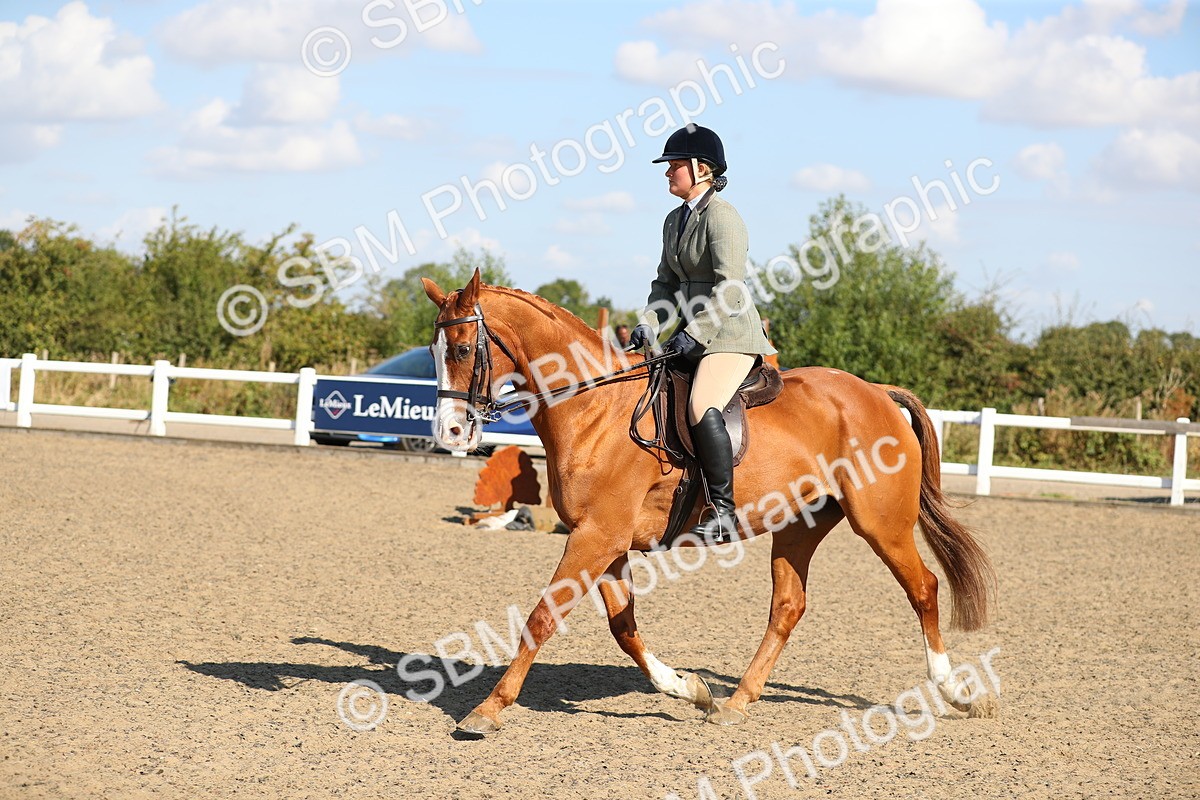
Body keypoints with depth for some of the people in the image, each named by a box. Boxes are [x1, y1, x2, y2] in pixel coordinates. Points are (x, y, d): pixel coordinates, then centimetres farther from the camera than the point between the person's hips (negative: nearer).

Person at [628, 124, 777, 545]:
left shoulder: (722, 217, -12)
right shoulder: (675, 220, 16)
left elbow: (729, 288, -20)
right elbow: (666, 282, 19)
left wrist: (695, 333, -23)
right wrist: (649, 322, 2)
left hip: (731, 334, -10)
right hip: (694, 334, 10)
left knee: (702, 408, -29)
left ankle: (723, 511, -26)